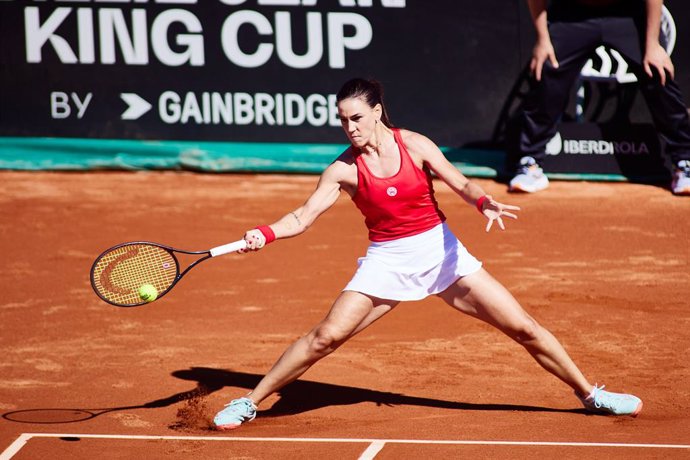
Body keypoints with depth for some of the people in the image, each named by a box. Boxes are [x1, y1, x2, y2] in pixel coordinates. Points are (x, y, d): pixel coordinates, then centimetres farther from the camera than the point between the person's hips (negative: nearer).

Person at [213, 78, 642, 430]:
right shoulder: (343, 170, -9)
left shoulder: (414, 145, -8)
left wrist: (484, 203, -29)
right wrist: (266, 233, -29)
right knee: (326, 336, -14)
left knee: (524, 327, -1)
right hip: (386, 261, 0)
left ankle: (590, 394, 15)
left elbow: (462, 184, -8)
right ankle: (250, 402, 0)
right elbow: (302, 217, -10)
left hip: (441, 251, 0)